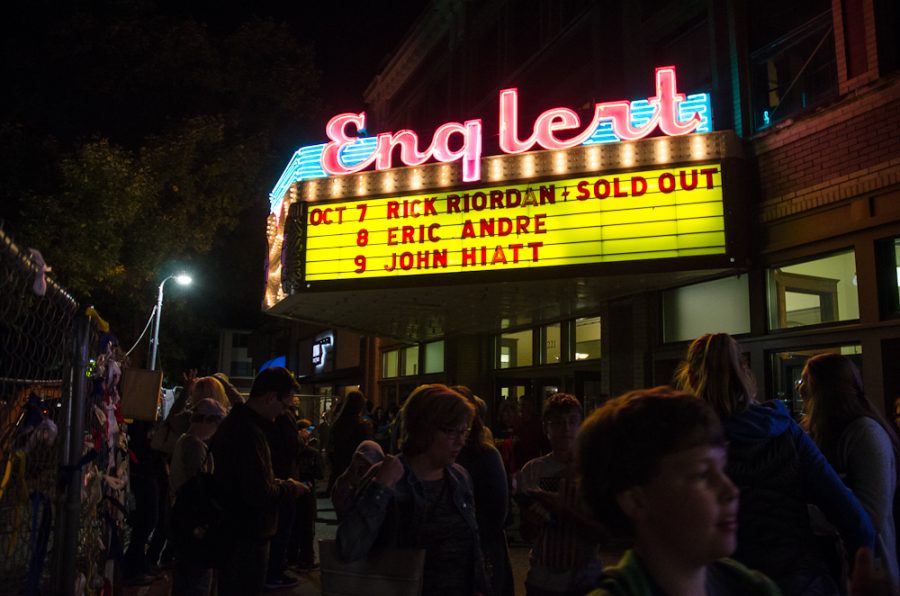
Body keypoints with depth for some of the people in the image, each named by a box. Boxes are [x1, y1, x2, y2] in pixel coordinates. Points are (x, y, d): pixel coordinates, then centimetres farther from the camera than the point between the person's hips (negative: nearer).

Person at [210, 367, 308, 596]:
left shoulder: (234, 421, 8)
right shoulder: (249, 432, -25)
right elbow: (259, 494, -27)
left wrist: (277, 483, 8)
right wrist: (289, 488, -11)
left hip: (232, 530, 10)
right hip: (249, 536, -10)